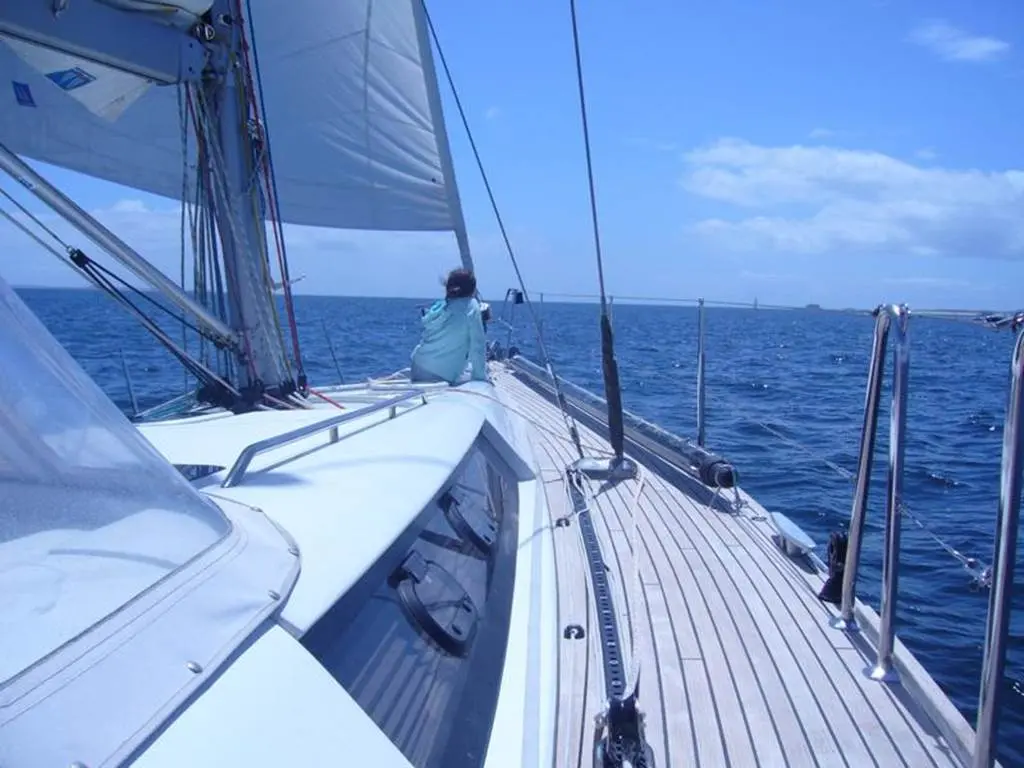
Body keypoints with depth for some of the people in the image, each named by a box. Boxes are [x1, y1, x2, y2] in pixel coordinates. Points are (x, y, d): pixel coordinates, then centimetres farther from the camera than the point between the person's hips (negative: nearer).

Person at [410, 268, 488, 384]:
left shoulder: (438, 306, 8)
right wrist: (480, 376, -3)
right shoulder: (471, 306, -7)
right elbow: (477, 345, -9)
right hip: (441, 377, -7)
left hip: (418, 371, 7)